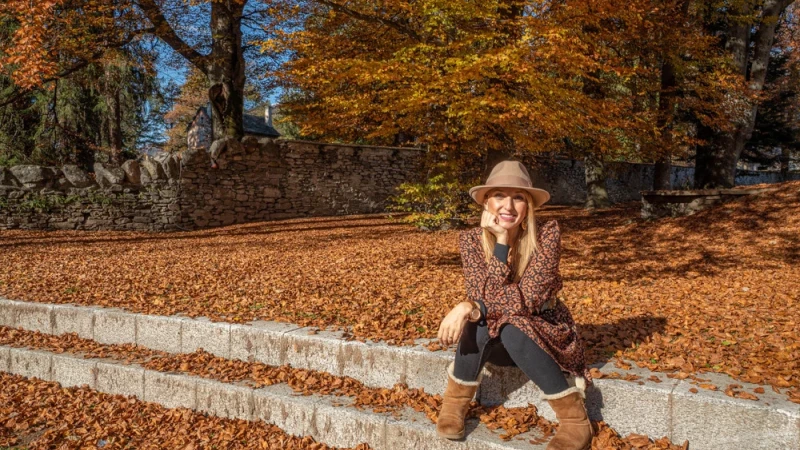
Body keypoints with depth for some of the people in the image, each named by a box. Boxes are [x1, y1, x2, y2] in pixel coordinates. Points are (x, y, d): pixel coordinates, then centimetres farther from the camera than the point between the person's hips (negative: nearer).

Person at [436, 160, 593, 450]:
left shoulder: (547, 234, -18)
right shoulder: (471, 240, -12)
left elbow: (529, 297, -27)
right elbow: (484, 297, -23)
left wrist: (470, 307, -35)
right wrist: (502, 243, -30)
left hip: (542, 335, -2)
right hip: (495, 341, 2)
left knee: (512, 329, -34)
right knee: (480, 323, -31)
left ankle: (575, 420, -20)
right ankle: (454, 404, -9)